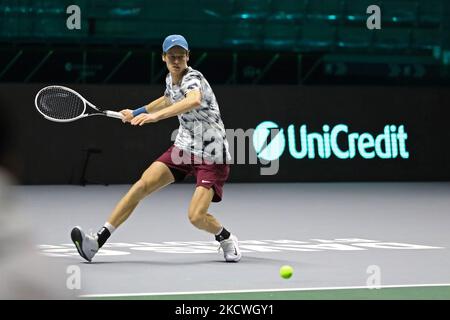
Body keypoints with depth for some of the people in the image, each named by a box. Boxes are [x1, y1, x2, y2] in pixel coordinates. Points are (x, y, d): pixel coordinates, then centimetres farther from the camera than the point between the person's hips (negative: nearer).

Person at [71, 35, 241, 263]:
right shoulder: (170, 79, 6)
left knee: (196, 217, -19)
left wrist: (155, 115, -53)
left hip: (211, 157, -7)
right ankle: (97, 242, -12)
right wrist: (137, 113, 37)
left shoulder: (193, 79, -19)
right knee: (143, 185, -11)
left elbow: (195, 101, -45)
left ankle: (226, 239, 15)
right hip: (184, 147, 7)